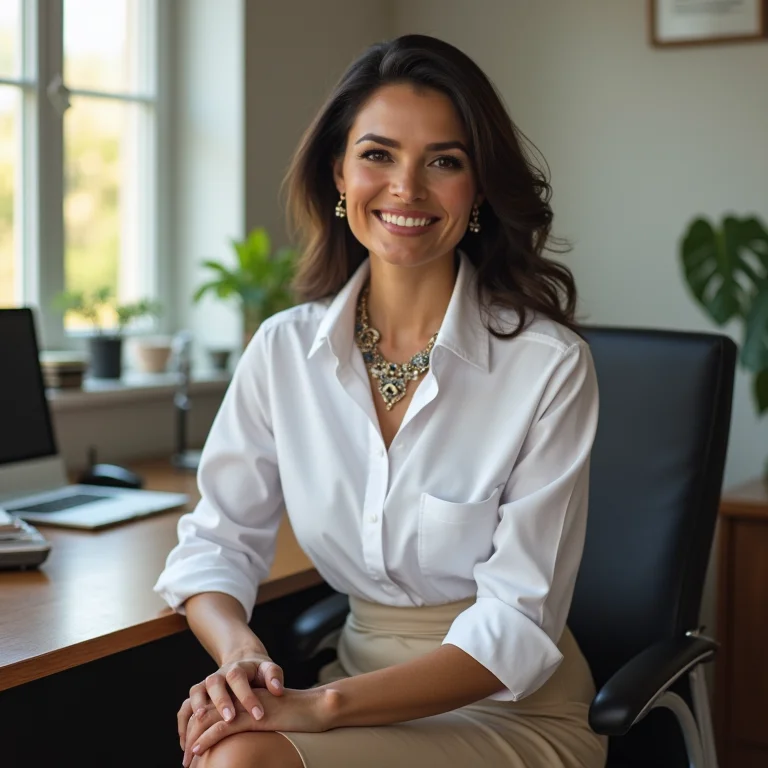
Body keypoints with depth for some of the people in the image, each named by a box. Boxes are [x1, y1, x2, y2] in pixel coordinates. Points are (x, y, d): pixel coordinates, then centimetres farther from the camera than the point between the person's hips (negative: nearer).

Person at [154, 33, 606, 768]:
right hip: (363, 690, 4)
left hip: (514, 708, -3)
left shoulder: (549, 365, -13)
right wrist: (240, 653, -18)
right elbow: (216, 540, 4)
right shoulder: (283, 349, 0)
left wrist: (325, 704, -26)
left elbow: (518, 623, -15)